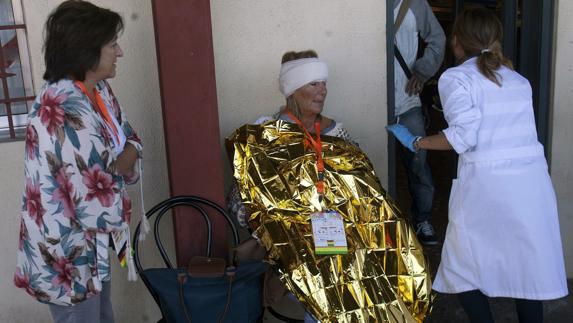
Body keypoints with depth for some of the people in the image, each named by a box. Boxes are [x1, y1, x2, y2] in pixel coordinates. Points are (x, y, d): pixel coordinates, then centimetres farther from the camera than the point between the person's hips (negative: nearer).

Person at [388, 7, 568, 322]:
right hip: (533, 180, 5)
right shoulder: (519, 80, 16)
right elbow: (510, 130, 12)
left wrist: (414, 142, -1)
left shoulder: (456, 77, 0)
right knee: (528, 267, 14)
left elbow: (464, 135, -12)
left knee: (464, 268, 12)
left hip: (486, 183, -5)